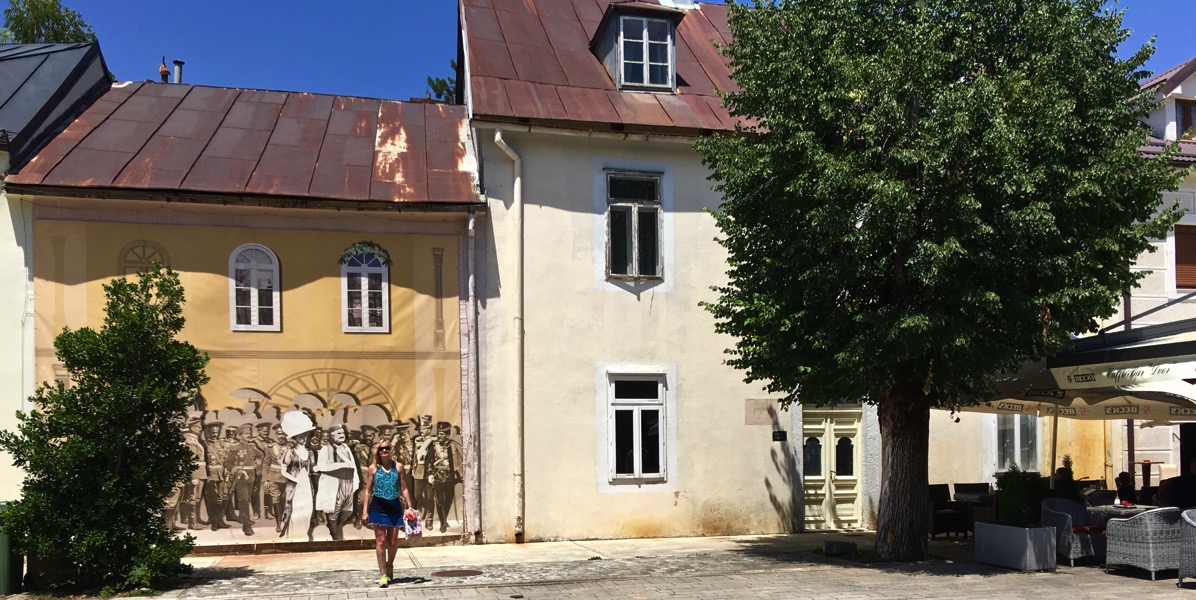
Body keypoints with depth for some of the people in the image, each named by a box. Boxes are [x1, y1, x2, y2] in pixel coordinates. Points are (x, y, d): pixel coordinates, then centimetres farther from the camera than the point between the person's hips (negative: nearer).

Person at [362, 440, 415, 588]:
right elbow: (368, 490, 4)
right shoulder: (373, 468, 1)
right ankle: (383, 575, 3)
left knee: (393, 542, 7)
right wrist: (365, 510, -2)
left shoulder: (398, 466, 3)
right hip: (378, 505, -1)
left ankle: (389, 565, 36)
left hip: (394, 505, 1)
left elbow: (403, 488, 5)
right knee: (380, 540, -3)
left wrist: (410, 507, 0)